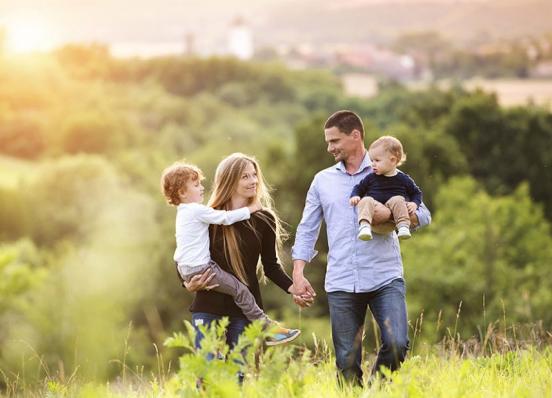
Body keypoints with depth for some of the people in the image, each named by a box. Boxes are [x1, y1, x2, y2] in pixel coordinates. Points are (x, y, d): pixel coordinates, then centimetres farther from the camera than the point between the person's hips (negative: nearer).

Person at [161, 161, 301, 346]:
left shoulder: (183, 212, 17)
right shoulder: (198, 210, -15)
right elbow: (226, 218, -16)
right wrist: (250, 209, -5)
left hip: (185, 269, 10)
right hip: (200, 269, -10)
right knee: (240, 289, -8)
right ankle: (266, 328, -7)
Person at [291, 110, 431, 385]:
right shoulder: (322, 181, 14)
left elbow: (423, 215, 4)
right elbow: (307, 230, 14)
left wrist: (390, 213, -15)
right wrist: (298, 274, 2)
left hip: (385, 278, -2)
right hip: (341, 284, 2)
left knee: (397, 344, -17)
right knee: (347, 362, 1)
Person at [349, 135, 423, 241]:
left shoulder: (403, 179, 9)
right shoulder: (371, 178, 12)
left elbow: (416, 193, 18)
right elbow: (359, 188, 20)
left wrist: (414, 204, -2)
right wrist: (355, 196, -2)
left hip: (391, 214, -1)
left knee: (397, 200, -28)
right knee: (366, 200, -27)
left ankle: (403, 226, -35)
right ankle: (364, 226, -46)